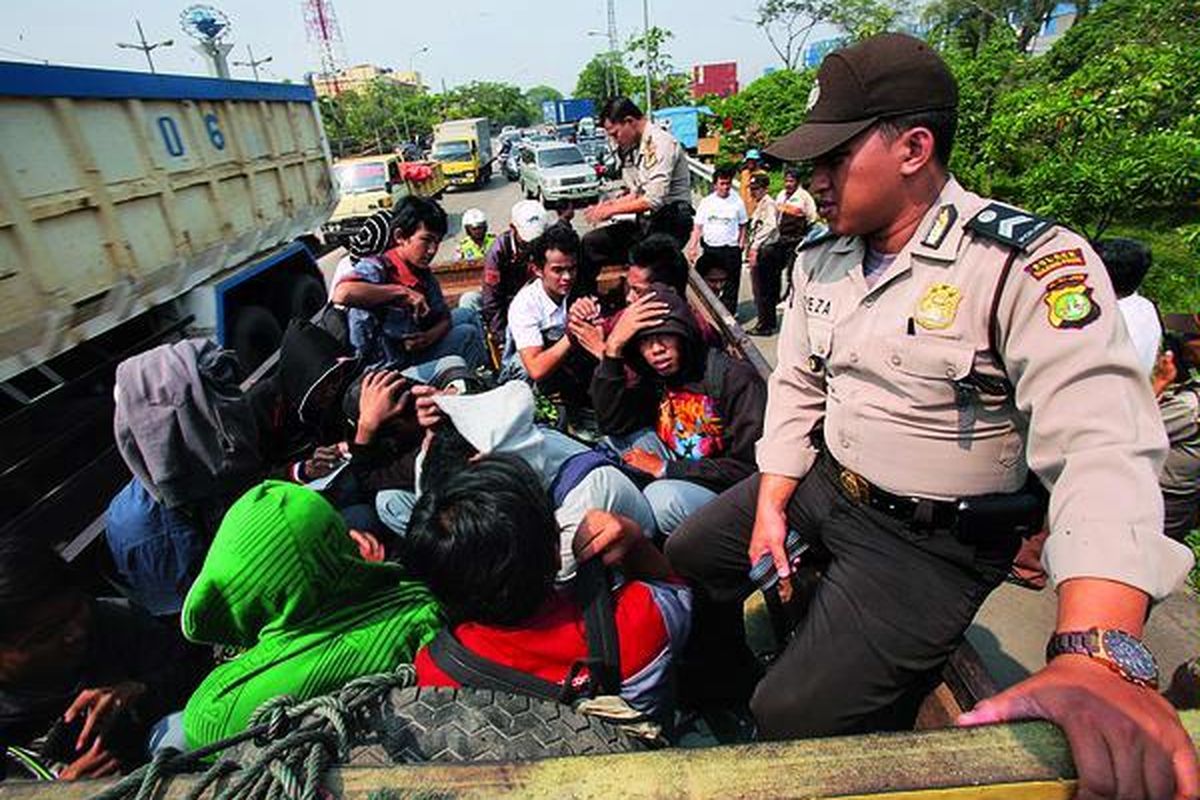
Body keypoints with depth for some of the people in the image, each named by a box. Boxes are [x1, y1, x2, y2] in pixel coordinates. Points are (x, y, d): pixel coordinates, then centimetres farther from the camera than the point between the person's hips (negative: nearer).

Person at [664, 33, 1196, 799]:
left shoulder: (1031, 264, -21)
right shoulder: (820, 256, 1)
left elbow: (1103, 447, -32)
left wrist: (1101, 658, -44)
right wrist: (770, 503, 1)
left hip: (932, 537, -6)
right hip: (822, 480, 7)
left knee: (795, 718, -10)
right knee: (686, 555, 15)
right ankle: (721, 686, 43)